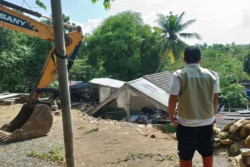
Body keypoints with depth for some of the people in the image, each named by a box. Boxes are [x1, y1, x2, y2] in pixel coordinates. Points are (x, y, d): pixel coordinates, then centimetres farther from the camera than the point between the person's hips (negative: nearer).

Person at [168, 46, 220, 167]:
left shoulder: (179, 75, -12)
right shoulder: (212, 75, -2)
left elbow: (173, 98, -13)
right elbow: (215, 98, 5)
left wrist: (171, 116, 1)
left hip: (186, 122, -3)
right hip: (207, 121, 3)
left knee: (185, 155, 12)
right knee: (207, 151, 23)